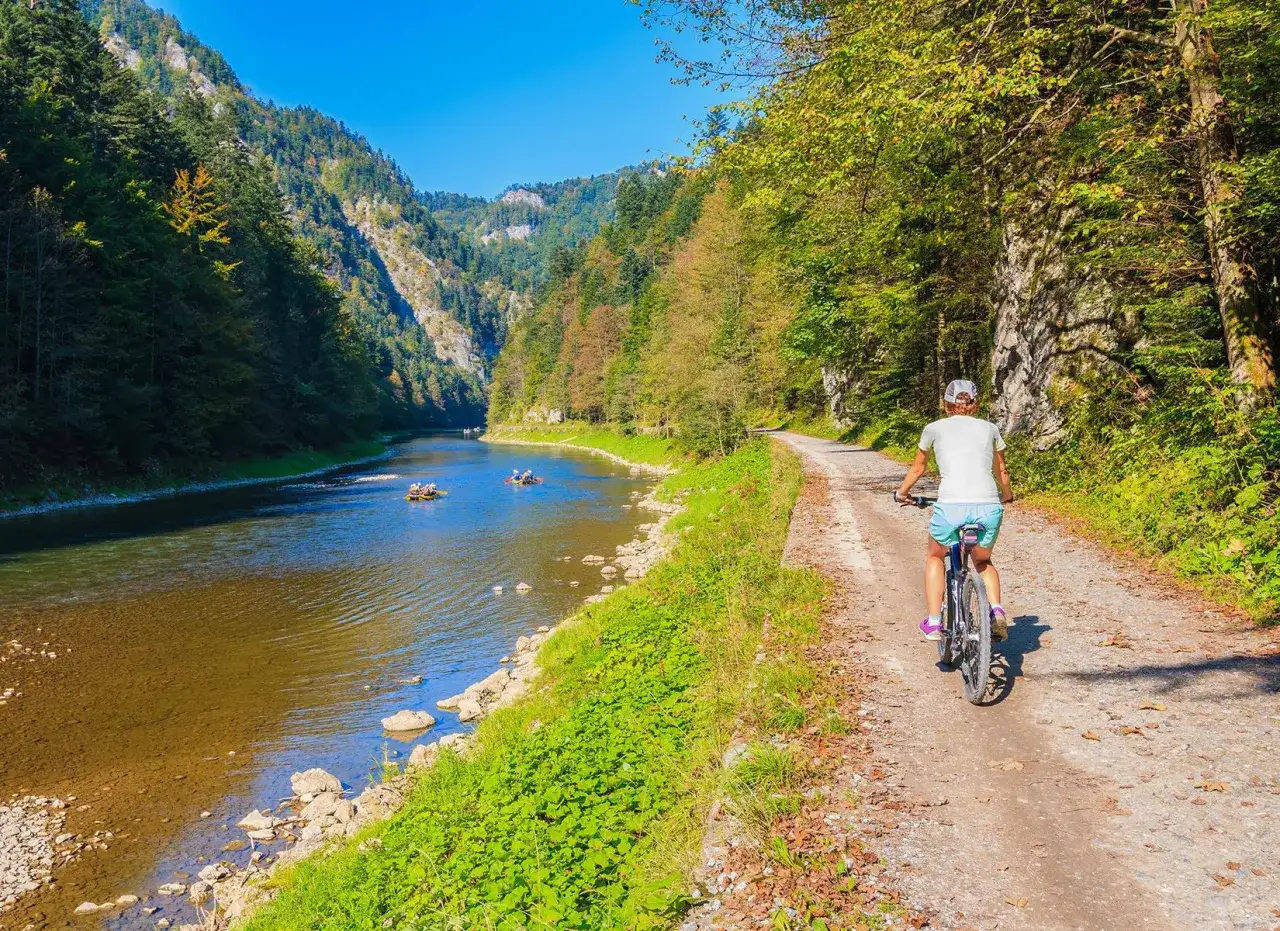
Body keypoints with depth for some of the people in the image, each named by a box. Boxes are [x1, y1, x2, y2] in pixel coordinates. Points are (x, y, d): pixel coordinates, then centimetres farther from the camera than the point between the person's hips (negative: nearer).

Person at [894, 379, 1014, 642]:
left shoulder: (935, 428, 16)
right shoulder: (990, 428, 21)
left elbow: (918, 468, 29)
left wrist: (902, 492, 48)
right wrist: (1007, 495, 54)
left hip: (951, 506, -2)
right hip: (989, 507, 2)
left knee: (935, 557, 28)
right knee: (983, 561, 30)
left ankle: (933, 623, 19)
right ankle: (996, 611, 7)